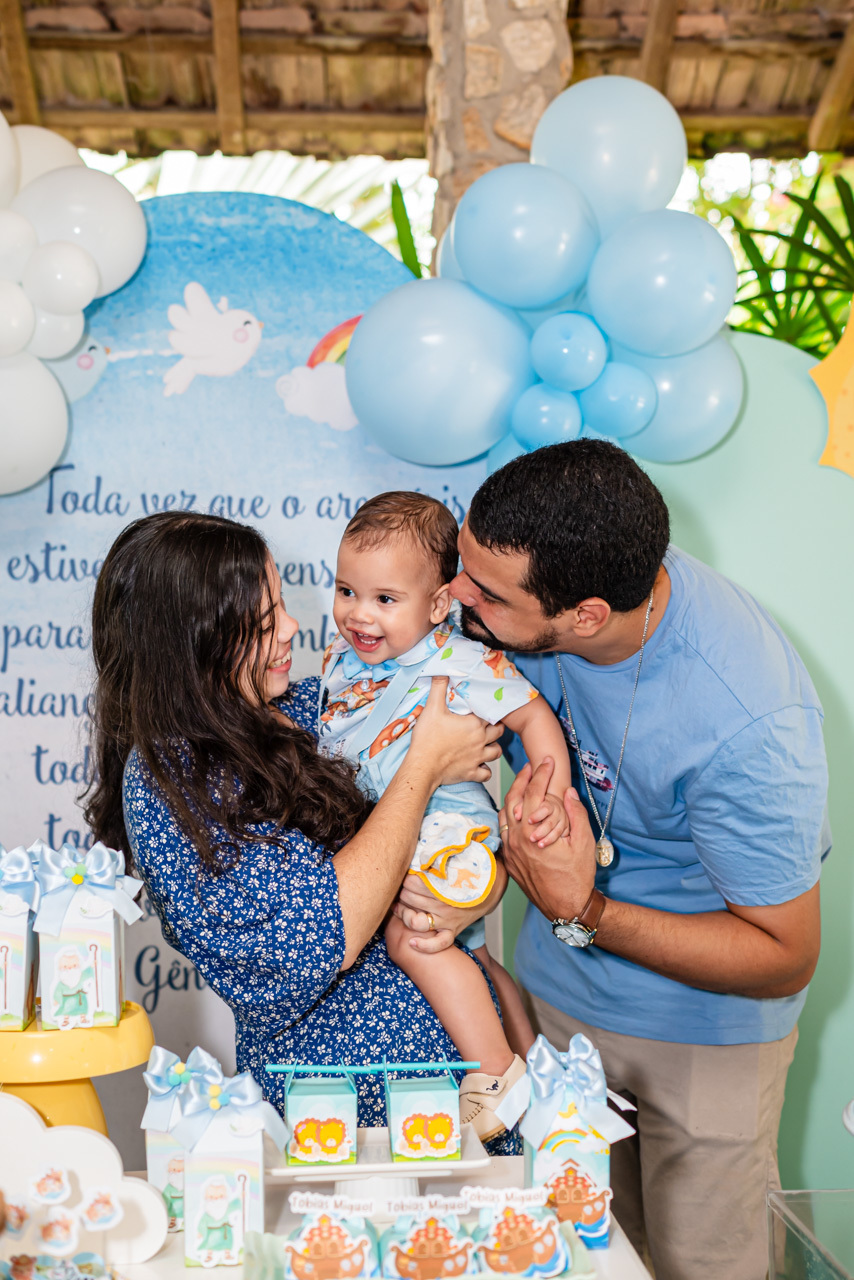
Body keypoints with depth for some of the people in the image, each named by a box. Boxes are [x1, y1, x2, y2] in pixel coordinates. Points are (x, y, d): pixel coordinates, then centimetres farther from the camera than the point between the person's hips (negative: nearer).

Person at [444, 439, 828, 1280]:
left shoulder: (745, 722, -36)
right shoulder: (533, 582, -20)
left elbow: (785, 959, -23)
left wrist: (581, 914, -31)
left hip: (703, 1027, -5)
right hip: (555, 989, 5)